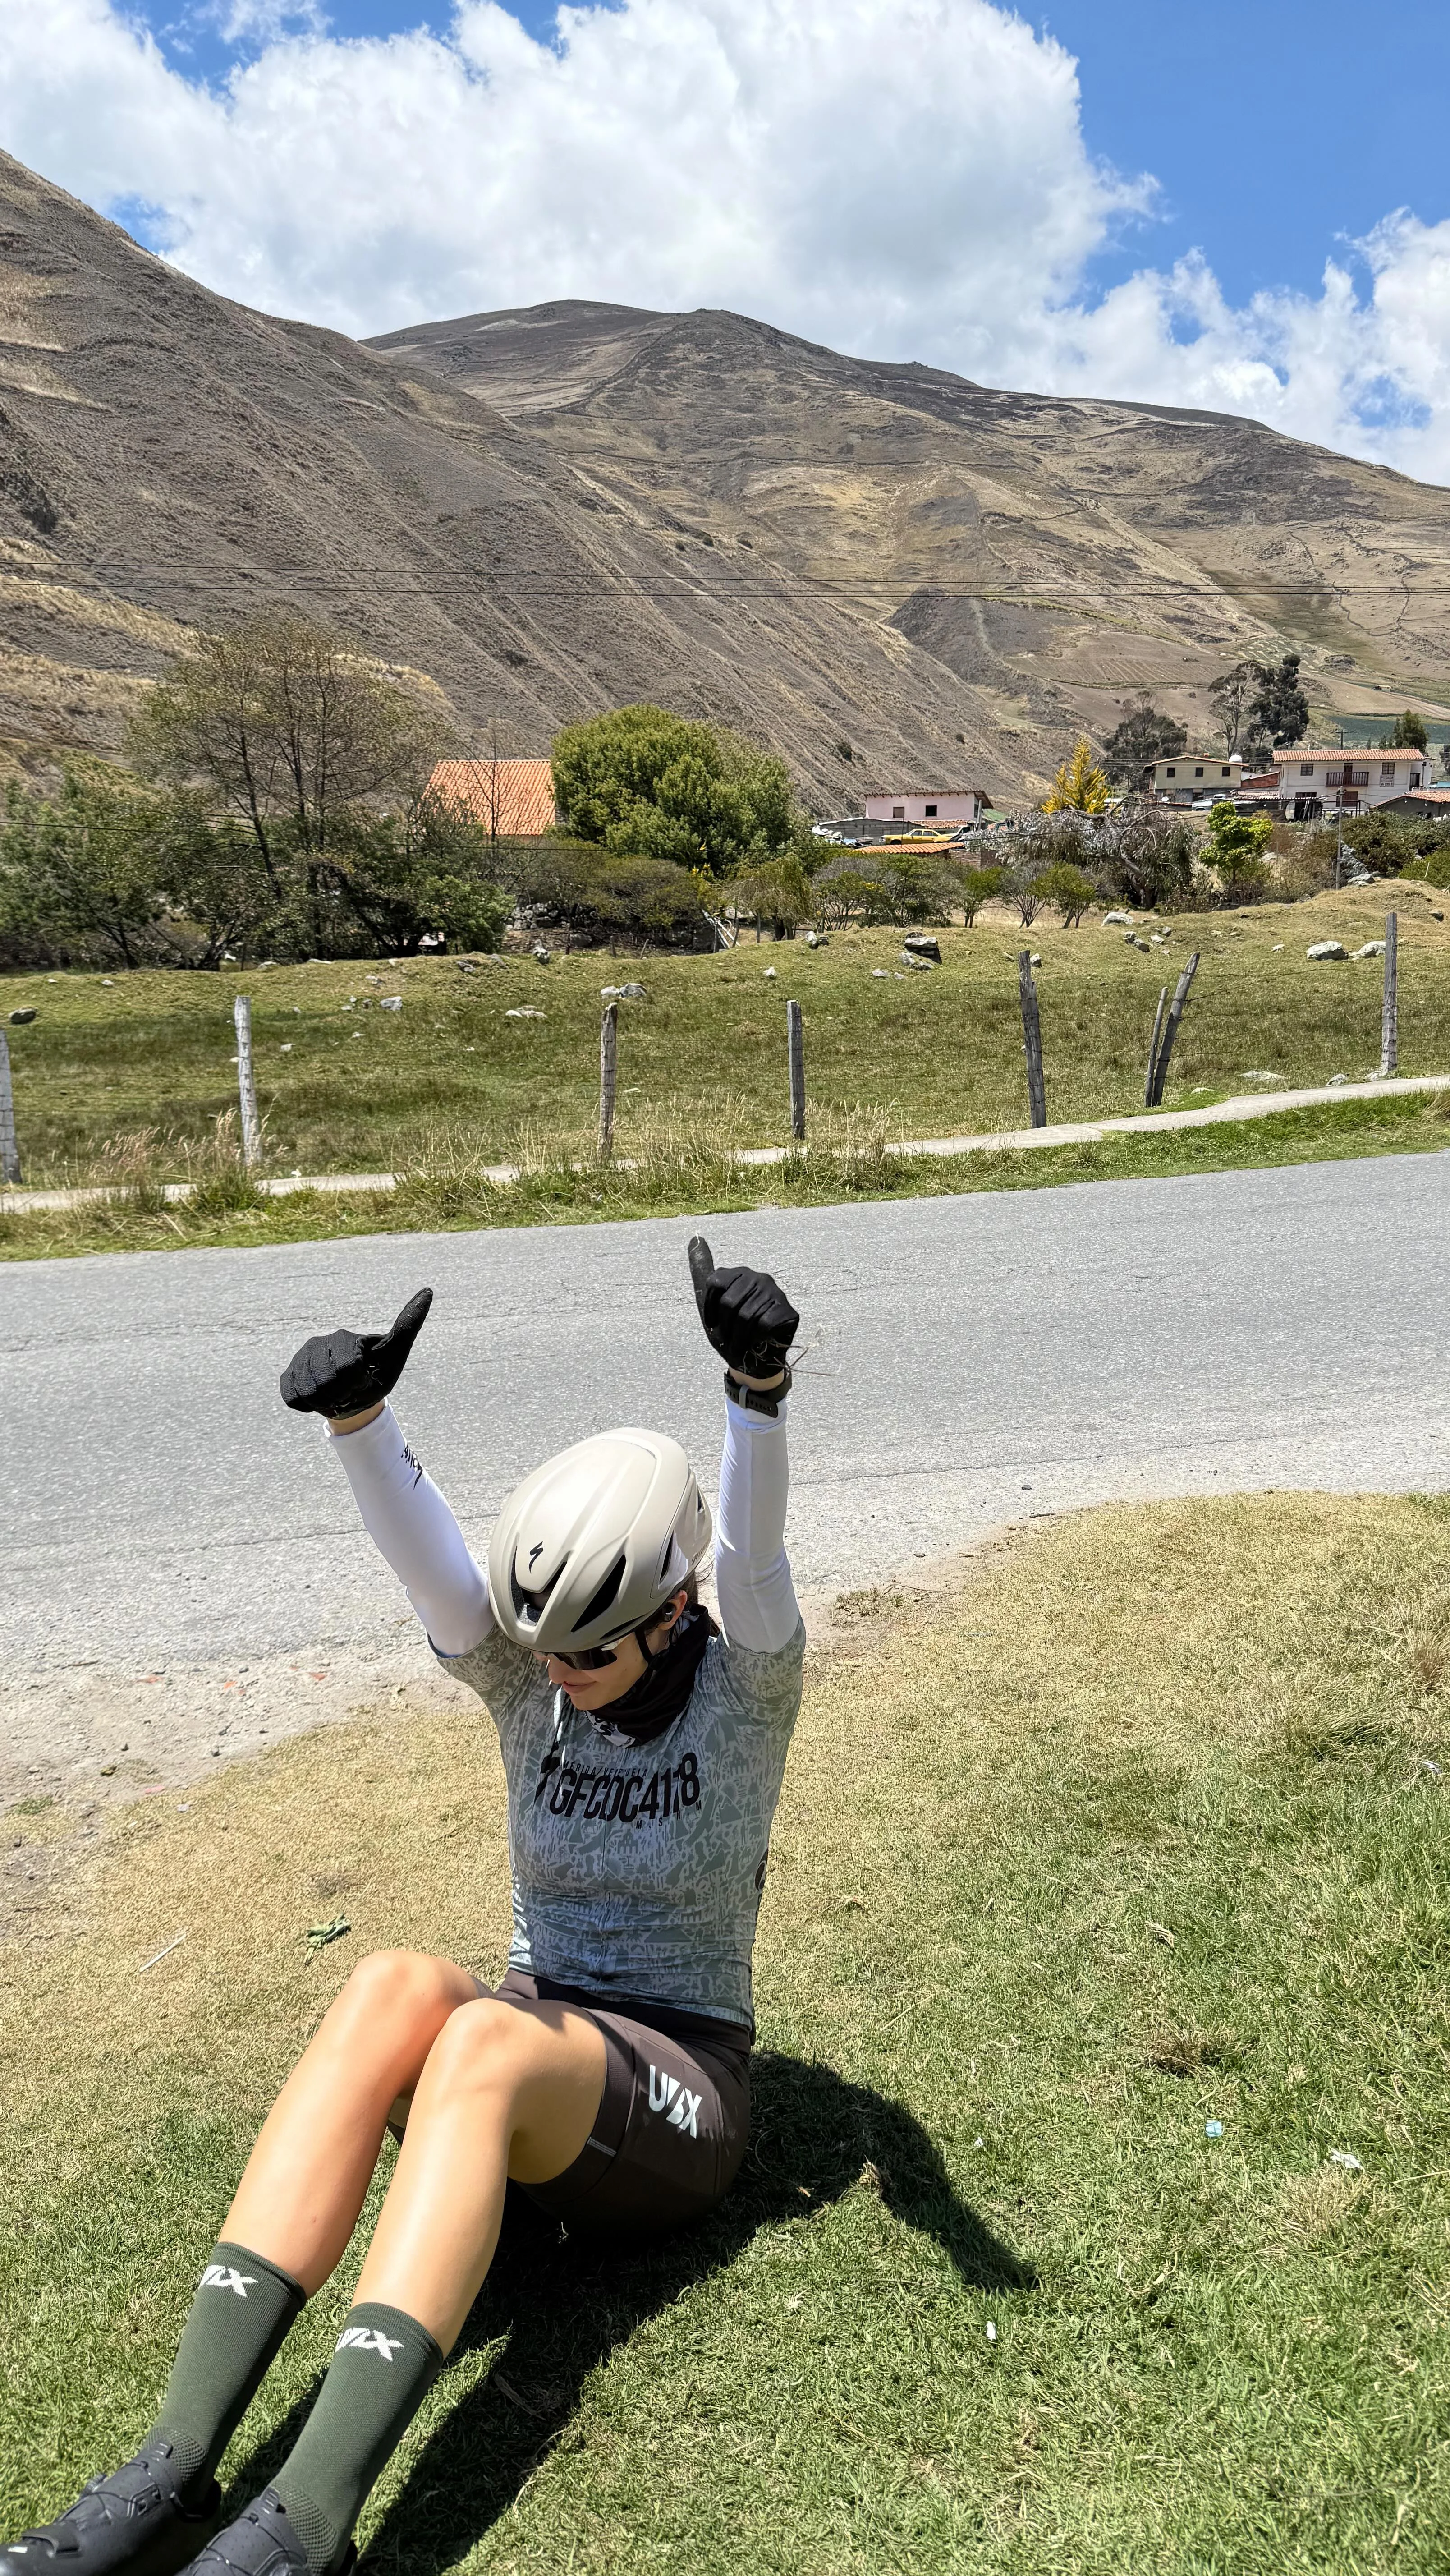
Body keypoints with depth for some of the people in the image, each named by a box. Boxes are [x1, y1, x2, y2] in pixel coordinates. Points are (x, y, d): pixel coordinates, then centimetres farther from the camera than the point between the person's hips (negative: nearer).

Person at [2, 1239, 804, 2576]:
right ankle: (174, 2465, -37)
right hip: (526, 2043, 3)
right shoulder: (528, 1680, 0)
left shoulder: (744, 1692, -8)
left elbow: (754, 1553, -30)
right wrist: (357, 1415, -41)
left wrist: (760, 1387, -50)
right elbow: (429, 1558, -20)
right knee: (398, 1984, -34)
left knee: (483, 2039, -37)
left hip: (678, 2090, -3)